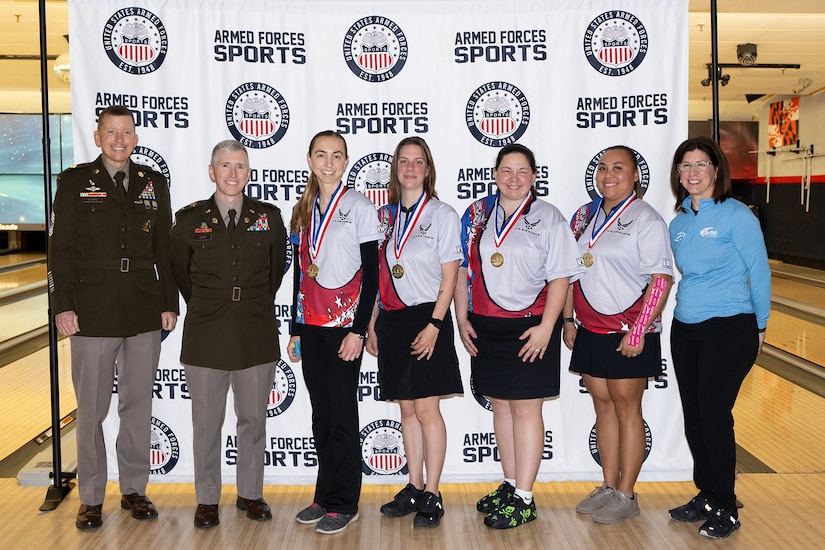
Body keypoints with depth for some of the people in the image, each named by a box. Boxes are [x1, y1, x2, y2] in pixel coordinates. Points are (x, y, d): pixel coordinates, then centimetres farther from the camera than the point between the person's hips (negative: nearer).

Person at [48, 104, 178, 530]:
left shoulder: (153, 184, 9)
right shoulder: (75, 182, 1)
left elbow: (164, 250, 10)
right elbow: (60, 250, -2)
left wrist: (169, 303, 6)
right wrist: (62, 306, -8)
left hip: (144, 314, 3)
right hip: (92, 314, -2)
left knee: (139, 404, 10)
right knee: (91, 409, 4)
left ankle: (134, 489, 24)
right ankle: (91, 498, 18)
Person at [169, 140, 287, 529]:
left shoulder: (269, 218, 3)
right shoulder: (189, 219, 0)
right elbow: (178, 271, 12)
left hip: (257, 336, 1)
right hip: (206, 336, -1)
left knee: (253, 420, 10)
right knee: (207, 423, 6)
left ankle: (250, 494, 26)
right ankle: (207, 500, 21)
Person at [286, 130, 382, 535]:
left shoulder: (359, 207, -4)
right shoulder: (302, 210, 12)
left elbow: (370, 274, -8)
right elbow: (300, 273, 15)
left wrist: (358, 330, -13)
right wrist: (295, 330, 13)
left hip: (344, 324, -5)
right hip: (311, 325, 5)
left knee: (341, 413, -1)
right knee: (321, 413, 10)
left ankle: (344, 504, 10)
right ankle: (325, 496, 21)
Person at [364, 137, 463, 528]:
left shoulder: (442, 214, -2)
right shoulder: (384, 216, 12)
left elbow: (450, 275, -6)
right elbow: (378, 276, 14)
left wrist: (433, 326, -14)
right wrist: (372, 325, 9)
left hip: (426, 319, -5)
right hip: (391, 321, 5)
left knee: (426, 408, -3)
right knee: (407, 408, 11)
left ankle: (431, 495, 7)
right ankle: (414, 488, 20)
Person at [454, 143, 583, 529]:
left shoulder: (548, 217, -3)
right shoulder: (476, 214, 8)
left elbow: (560, 277, -7)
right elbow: (462, 268, 10)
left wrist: (546, 327, -15)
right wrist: (462, 318, 4)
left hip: (529, 327, -4)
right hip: (485, 325, 5)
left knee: (525, 408, 0)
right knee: (500, 406, 13)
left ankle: (523, 498, 8)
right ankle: (510, 484, 27)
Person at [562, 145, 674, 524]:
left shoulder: (645, 219, -8)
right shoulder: (585, 216, 11)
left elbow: (661, 279, -14)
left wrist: (638, 332, -18)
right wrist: (567, 319, 12)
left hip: (628, 332, -6)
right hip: (590, 330, 6)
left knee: (626, 408, 2)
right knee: (603, 406, 12)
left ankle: (626, 496, 12)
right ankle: (609, 488, 23)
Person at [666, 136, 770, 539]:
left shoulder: (736, 215, -9)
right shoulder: (678, 223, 8)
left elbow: (759, 273, -5)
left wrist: (759, 327, 1)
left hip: (728, 329, -6)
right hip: (684, 330, 6)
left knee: (714, 418, -3)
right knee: (693, 419, 11)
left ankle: (725, 509, 13)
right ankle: (706, 496, 27)